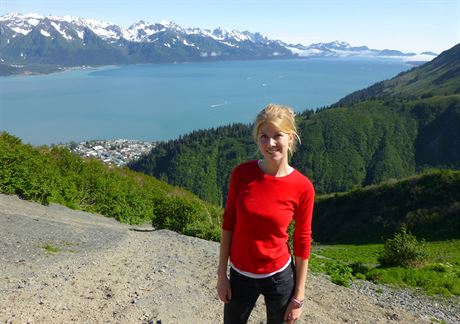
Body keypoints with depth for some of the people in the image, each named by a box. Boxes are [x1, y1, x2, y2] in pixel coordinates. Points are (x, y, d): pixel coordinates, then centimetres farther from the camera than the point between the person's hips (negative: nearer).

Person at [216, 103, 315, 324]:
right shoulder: (241, 173, -12)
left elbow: (302, 243, -6)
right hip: (241, 276, 2)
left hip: (280, 276, -1)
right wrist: (222, 273, 0)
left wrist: (299, 296, -1)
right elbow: (228, 223, -3)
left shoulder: (303, 187, -15)